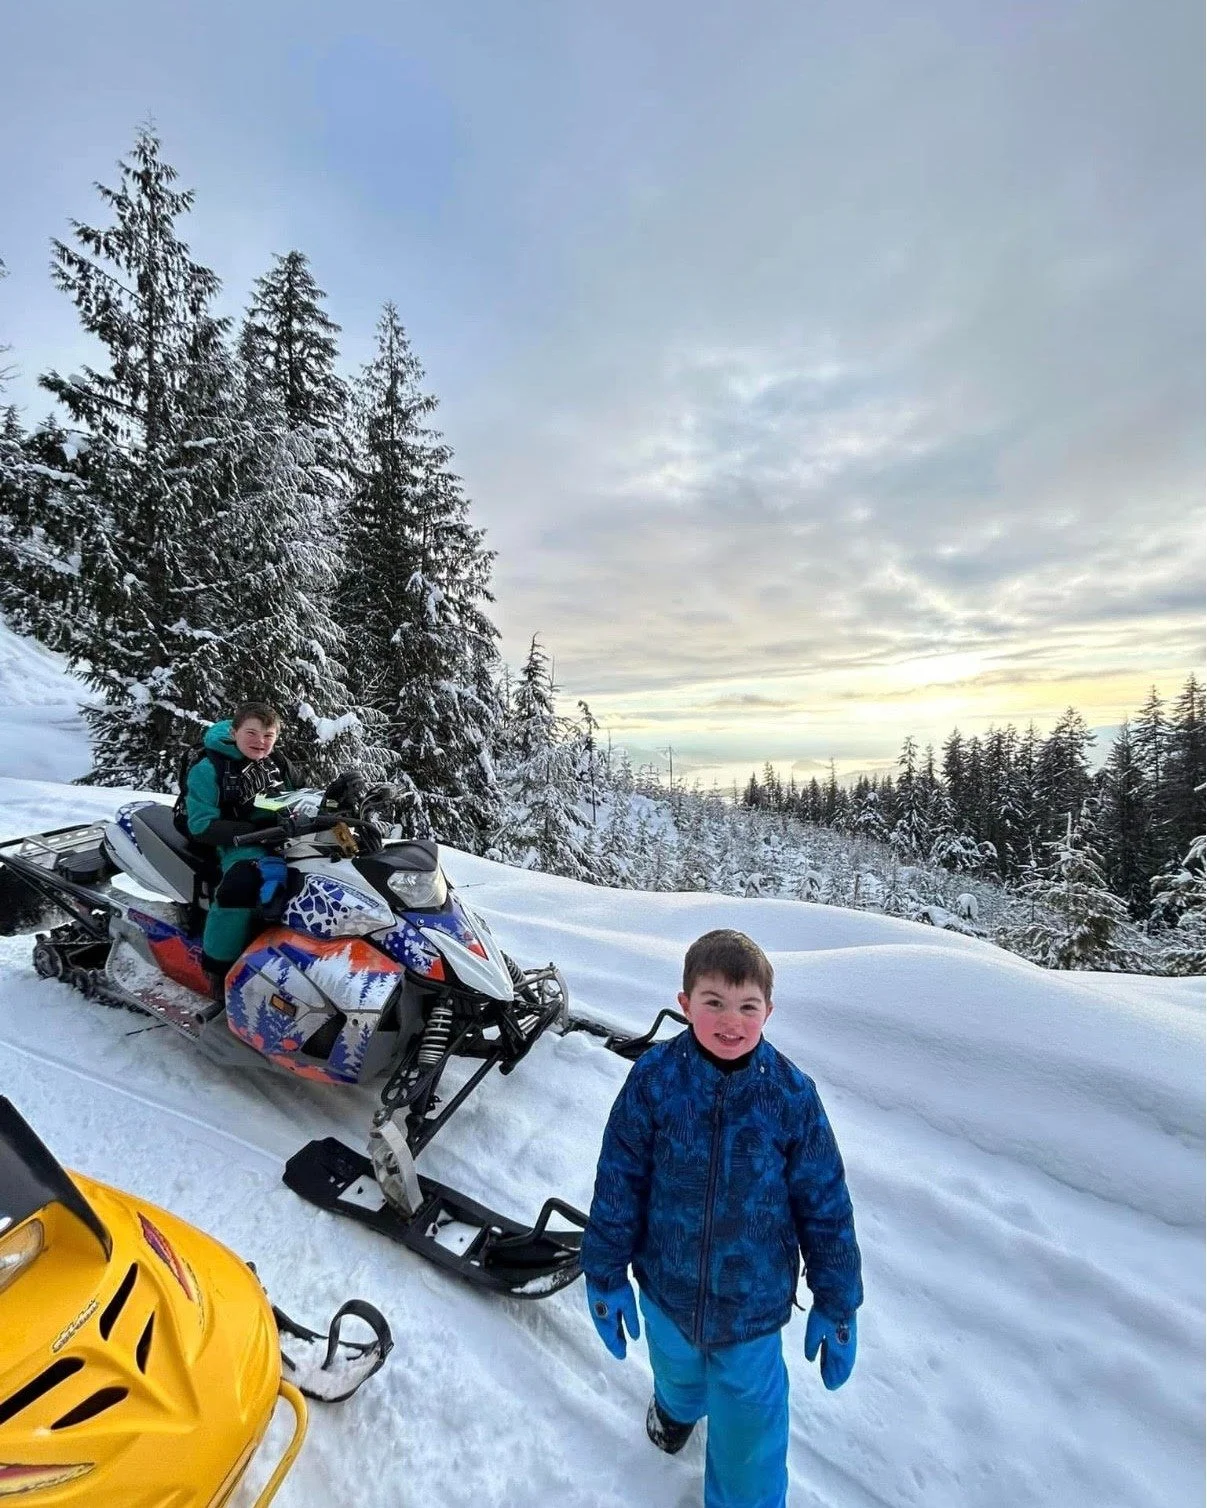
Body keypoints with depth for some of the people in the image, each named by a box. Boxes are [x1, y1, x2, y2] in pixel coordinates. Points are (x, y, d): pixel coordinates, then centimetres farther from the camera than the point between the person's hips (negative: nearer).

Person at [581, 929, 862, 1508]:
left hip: (753, 1302, -2)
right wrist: (606, 1275, -4)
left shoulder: (791, 1093, -21)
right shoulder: (653, 1077, -23)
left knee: (748, 1439, 14)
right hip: (666, 1287, 2)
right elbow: (618, 1182, -11)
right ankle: (678, 1402, 67)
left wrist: (837, 1305, -1)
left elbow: (826, 1205, -9)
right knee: (676, 1368, 32)